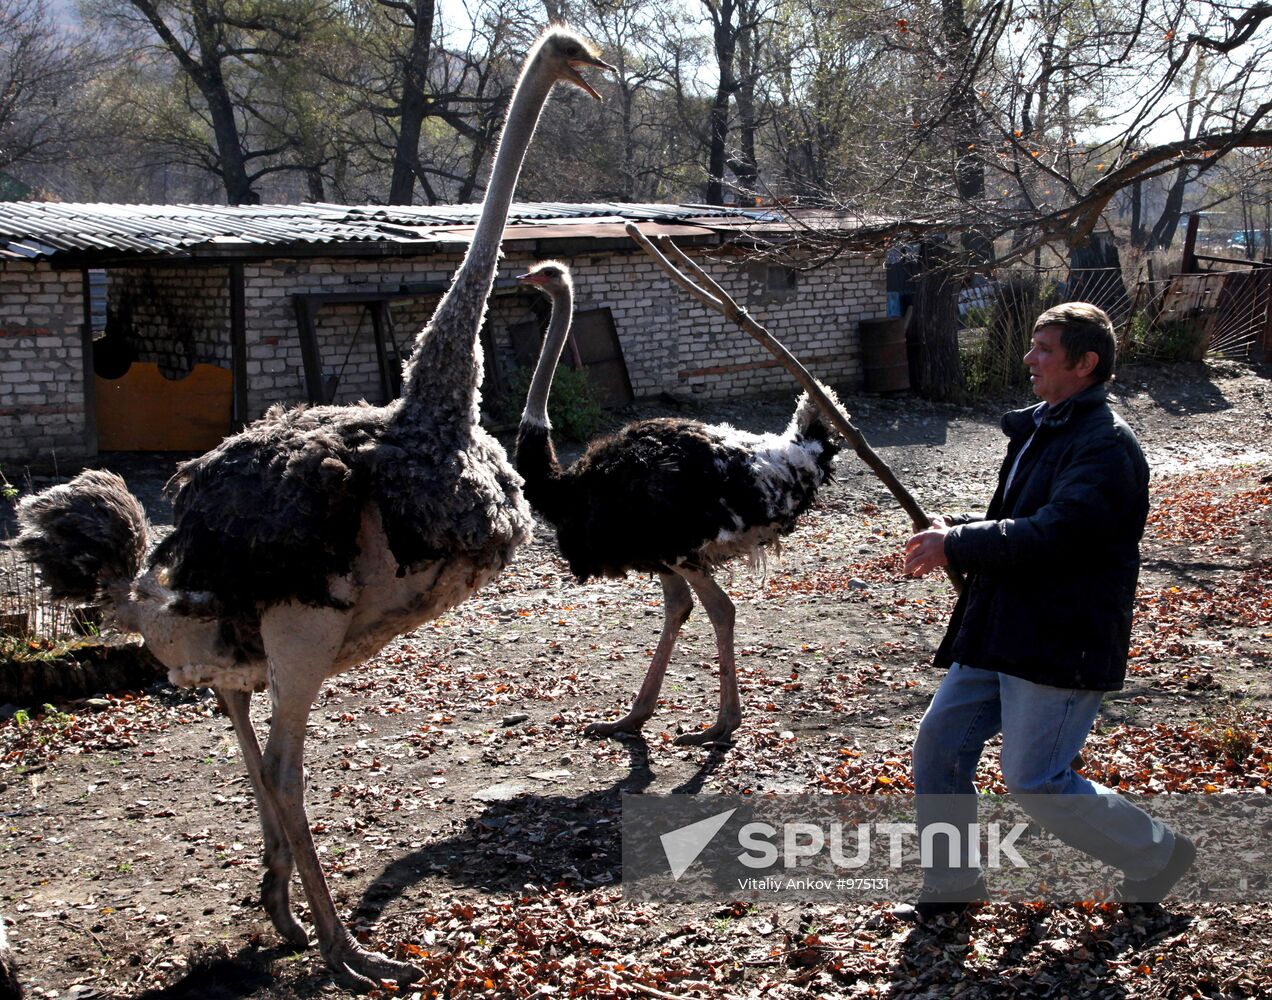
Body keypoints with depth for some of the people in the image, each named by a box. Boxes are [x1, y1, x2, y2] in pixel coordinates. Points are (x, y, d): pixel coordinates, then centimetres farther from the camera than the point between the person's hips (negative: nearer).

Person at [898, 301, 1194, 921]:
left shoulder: (1107, 447, -17)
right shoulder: (1039, 429, 14)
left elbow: (1050, 537, -26)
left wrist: (957, 545, -16)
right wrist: (957, 532, 2)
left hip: (1061, 646, -9)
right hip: (997, 633, 9)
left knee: (1037, 782, -5)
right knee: (940, 744, 7)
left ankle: (1156, 855, 18)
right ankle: (952, 884, 22)